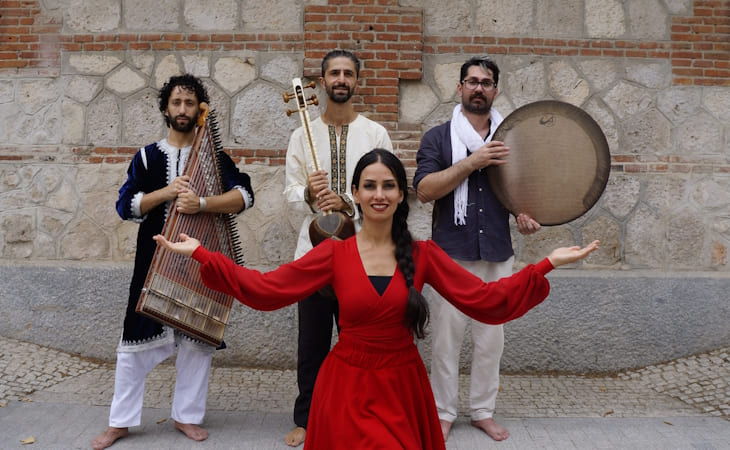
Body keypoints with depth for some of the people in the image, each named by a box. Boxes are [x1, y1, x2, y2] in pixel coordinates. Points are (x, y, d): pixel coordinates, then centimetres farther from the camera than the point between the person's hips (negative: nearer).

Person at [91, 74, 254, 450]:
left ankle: (187, 416, 23)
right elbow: (125, 205, 0)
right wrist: (165, 193, -15)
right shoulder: (146, 157, 7)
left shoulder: (214, 156, 3)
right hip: (153, 259, 1)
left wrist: (202, 204, -24)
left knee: (197, 339, 7)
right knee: (136, 339, 3)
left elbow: (245, 195, -10)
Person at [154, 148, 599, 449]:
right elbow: (264, 288, -10)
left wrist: (547, 264, -13)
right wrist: (200, 254, -14)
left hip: (403, 387, 1)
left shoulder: (423, 254, -3)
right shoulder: (335, 253, -4)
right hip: (348, 387, -1)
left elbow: (487, 300, -7)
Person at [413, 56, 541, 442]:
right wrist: (471, 163, -19)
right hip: (451, 252, -3)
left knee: (491, 337, 10)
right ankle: (443, 411, 19)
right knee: (447, 335, 3)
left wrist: (526, 214, -4)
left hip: (497, 254, 3)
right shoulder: (438, 138, 2)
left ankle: (483, 411, 26)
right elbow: (424, 190, -11)